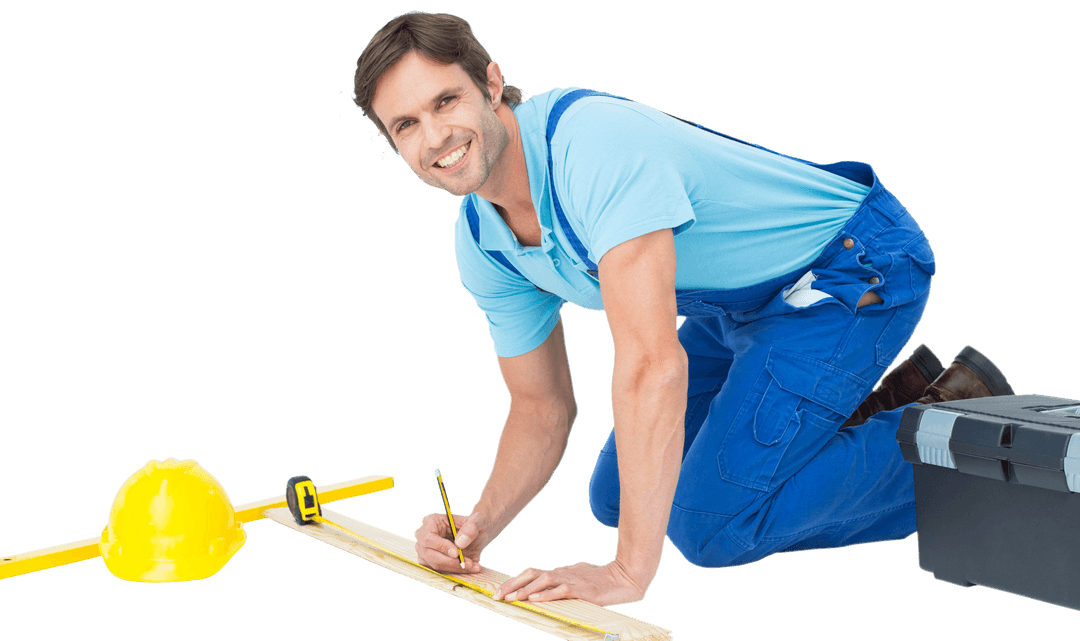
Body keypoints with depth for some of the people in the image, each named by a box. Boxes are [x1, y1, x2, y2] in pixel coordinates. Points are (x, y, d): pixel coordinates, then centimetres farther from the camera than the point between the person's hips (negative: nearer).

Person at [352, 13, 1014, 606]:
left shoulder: (592, 138, -34)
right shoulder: (480, 243, -5)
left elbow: (652, 360, -40)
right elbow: (542, 411, 4)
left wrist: (629, 570, -39)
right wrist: (480, 524, -16)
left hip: (853, 264, -9)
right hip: (743, 302, 9)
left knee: (710, 525, -15)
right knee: (616, 500, 12)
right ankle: (888, 400, 18)